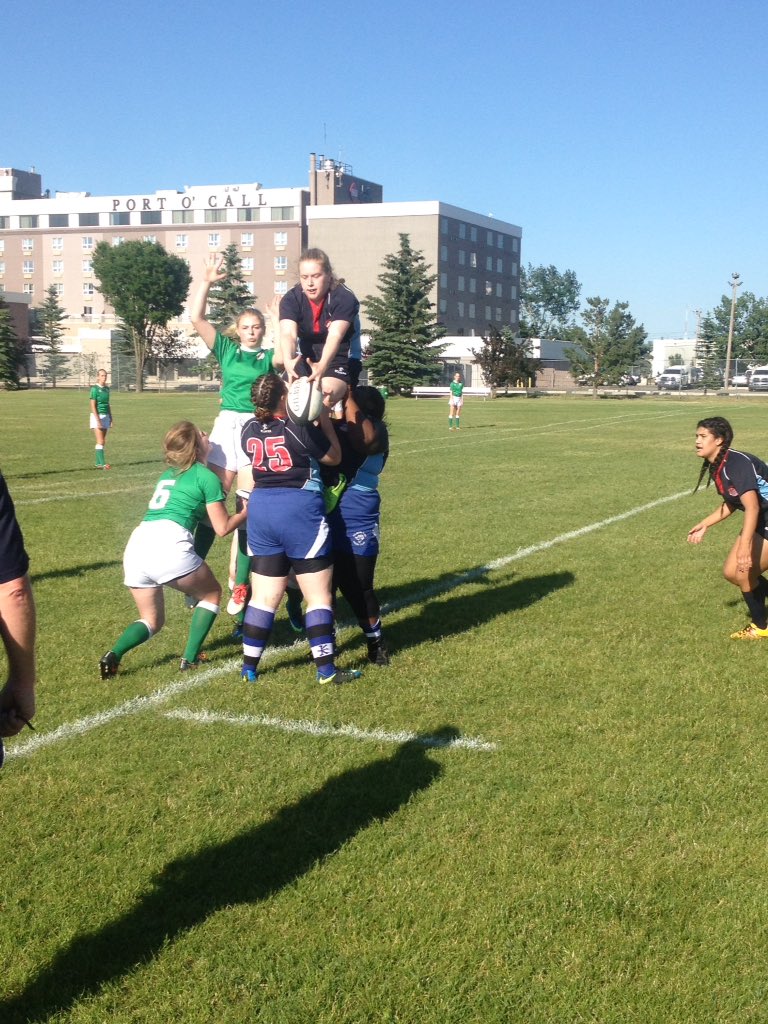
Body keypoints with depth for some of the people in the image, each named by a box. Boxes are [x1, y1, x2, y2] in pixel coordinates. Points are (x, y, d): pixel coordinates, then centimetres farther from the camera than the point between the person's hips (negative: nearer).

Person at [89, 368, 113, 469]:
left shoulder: (106, 388, 11)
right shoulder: (95, 389, -10)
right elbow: (93, 406, -15)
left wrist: (111, 418, 15)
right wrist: (98, 420, -20)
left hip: (106, 416, 7)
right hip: (97, 416, -7)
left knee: (103, 442, 6)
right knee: (100, 441, -11)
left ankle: (98, 464, 11)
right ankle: (102, 463, -14)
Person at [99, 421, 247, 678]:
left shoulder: (168, 474, 27)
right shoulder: (206, 477, 6)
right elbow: (223, 527, 9)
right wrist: (247, 511, 23)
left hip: (136, 545, 6)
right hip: (169, 545, -6)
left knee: (152, 620, 20)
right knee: (211, 594, 20)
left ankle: (114, 655, -5)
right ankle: (190, 657, 11)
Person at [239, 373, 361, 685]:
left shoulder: (249, 431, 2)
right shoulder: (299, 430, -14)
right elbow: (334, 457, 0)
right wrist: (325, 419, 6)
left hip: (260, 511, 6)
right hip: (300, 511, -5)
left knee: (264, 596, 12)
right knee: (319, 595, 4)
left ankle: (249, 667, 15)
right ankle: (326, 669, 6)